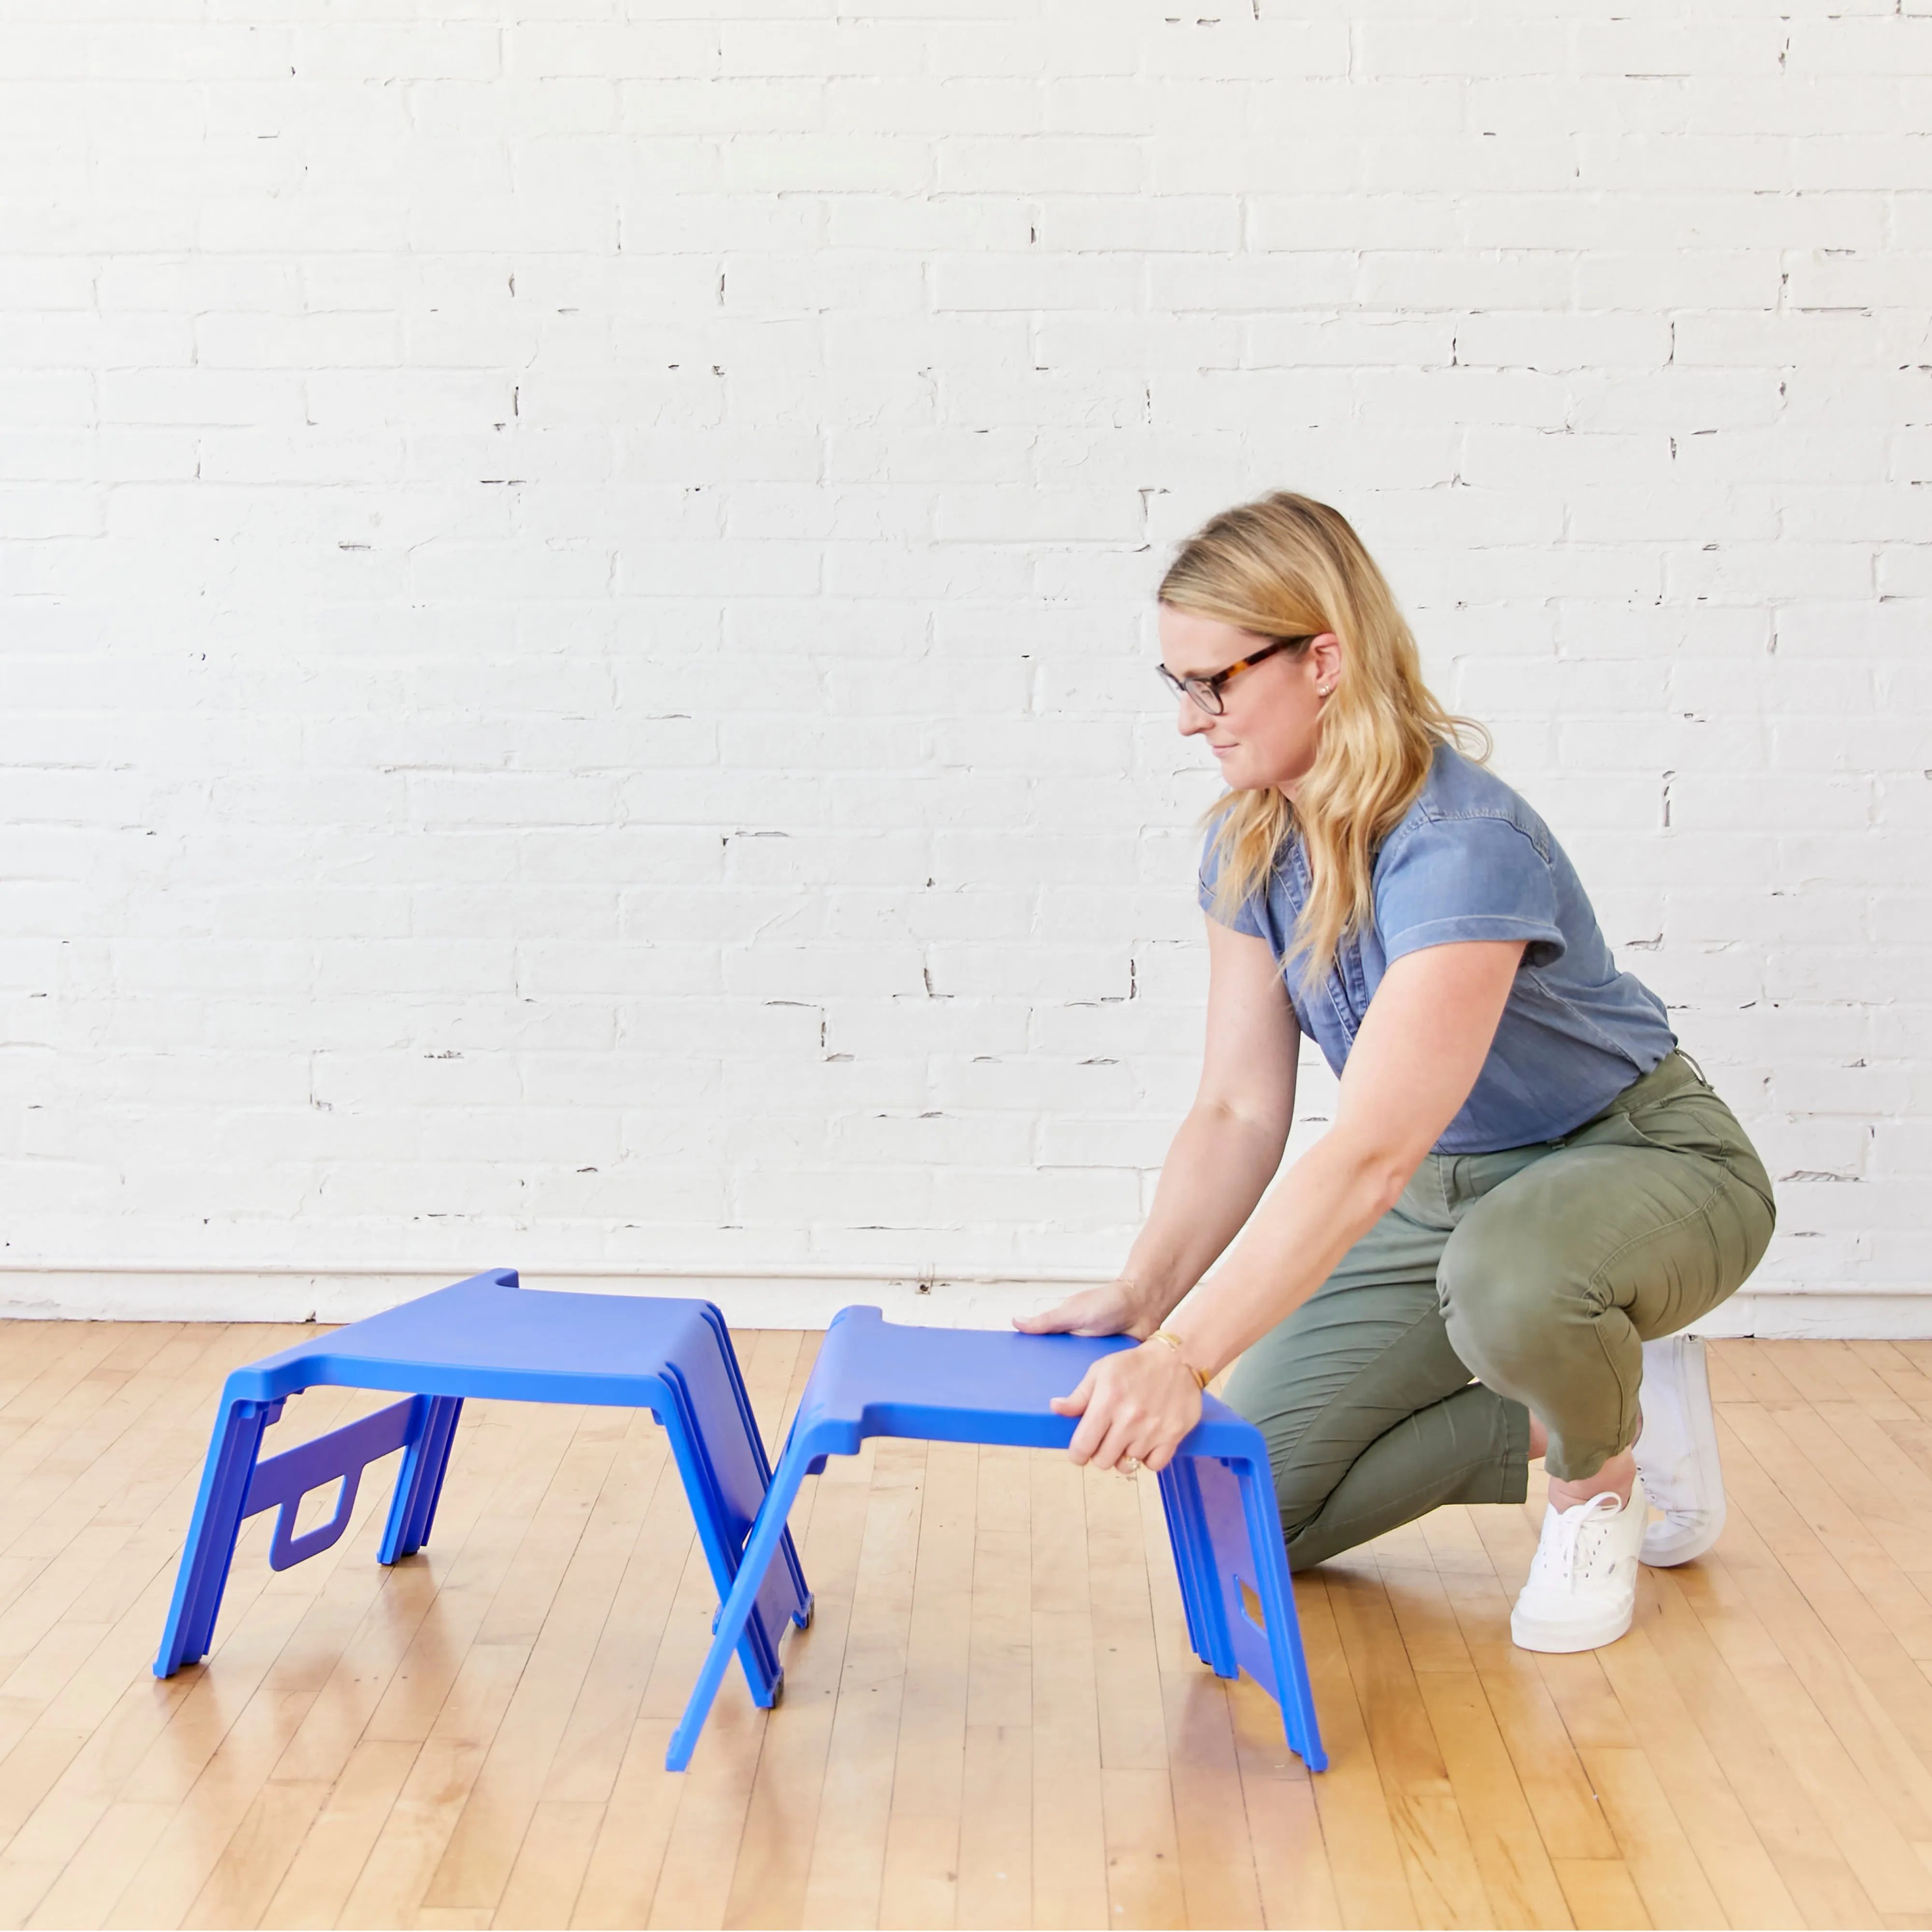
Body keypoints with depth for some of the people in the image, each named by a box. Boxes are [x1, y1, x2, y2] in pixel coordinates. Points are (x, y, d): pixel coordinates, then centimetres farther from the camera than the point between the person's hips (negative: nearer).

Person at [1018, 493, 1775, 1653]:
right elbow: (1239, 1111, -8)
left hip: (1643, 1163, -7)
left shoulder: (1463, 848, -33)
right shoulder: (1250, 846, -8)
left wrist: (1185, 1356, -47)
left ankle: (1605, 1475, -8)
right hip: (1445, 1194, 7)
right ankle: (1586, 1416, 12)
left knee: (1504, 1276, -44)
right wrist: (1143, 1297, -23)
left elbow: (1369, 1156, -42)